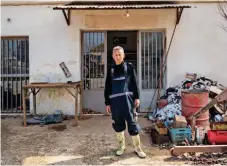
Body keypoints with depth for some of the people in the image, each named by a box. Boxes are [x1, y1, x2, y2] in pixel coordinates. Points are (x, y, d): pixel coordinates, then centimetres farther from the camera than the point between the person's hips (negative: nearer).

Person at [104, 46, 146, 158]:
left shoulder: (129, 67, 5)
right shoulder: (111, 70, 10)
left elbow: (134, 83, 4)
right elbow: (107, 88, 11)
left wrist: (136, 97, -3)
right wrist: (107, 103, 7)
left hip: (127, 99, -2)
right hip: (115, 101, 2)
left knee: (132, 123, -1)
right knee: (118, 124, 9)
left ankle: (137, 148, 10)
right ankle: (121, 146, 25)